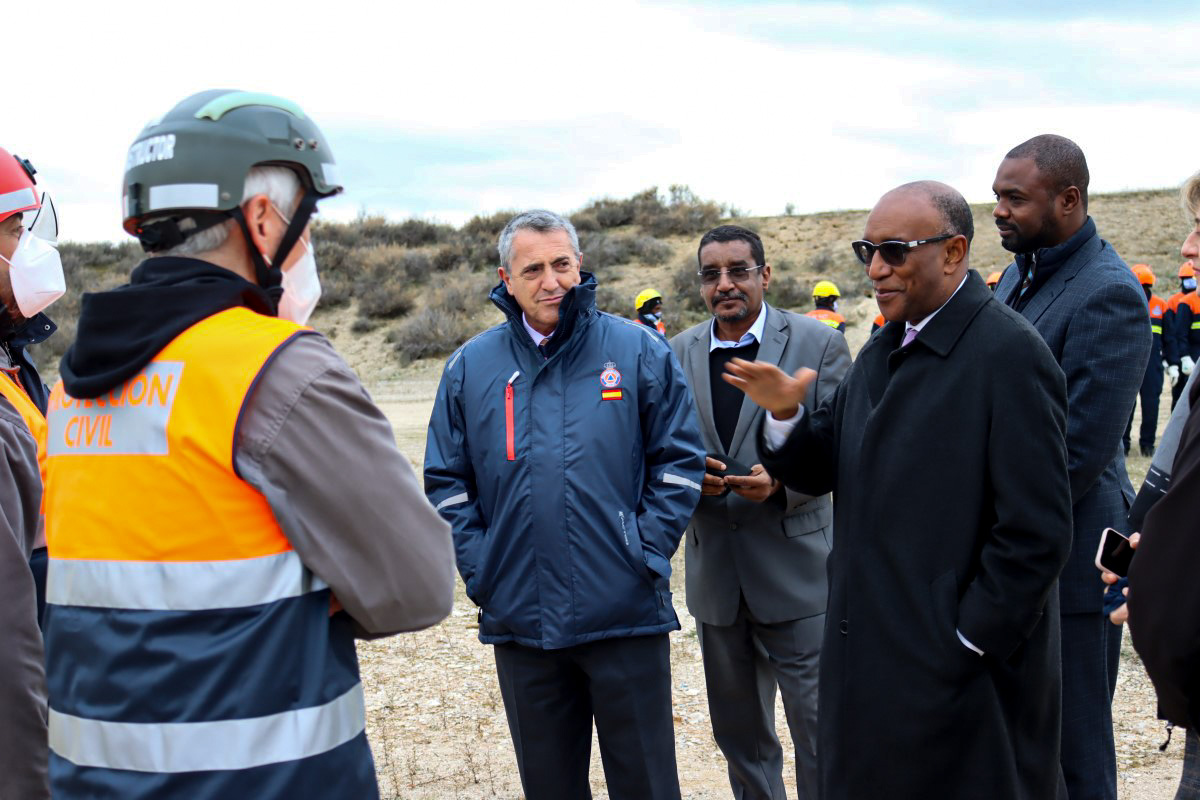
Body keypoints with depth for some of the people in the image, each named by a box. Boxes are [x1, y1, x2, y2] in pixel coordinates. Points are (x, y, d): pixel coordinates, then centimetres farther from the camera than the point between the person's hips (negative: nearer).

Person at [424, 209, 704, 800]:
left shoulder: (638, 351, 0)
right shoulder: (472, 366, 5)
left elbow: (678, 460, 2)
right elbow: (446, 482, 8)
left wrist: (646, 552, -7)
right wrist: (479, 569, -2)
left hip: (627, 616, -2)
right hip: (519, 615, 2)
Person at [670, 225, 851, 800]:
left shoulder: (818, 344, -3)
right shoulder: (679, 354, 7)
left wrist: (781, 481, -24)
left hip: (796, 572, -4)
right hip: (715, 574, 4)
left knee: (820, 734, 1)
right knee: (738, 734, 16)